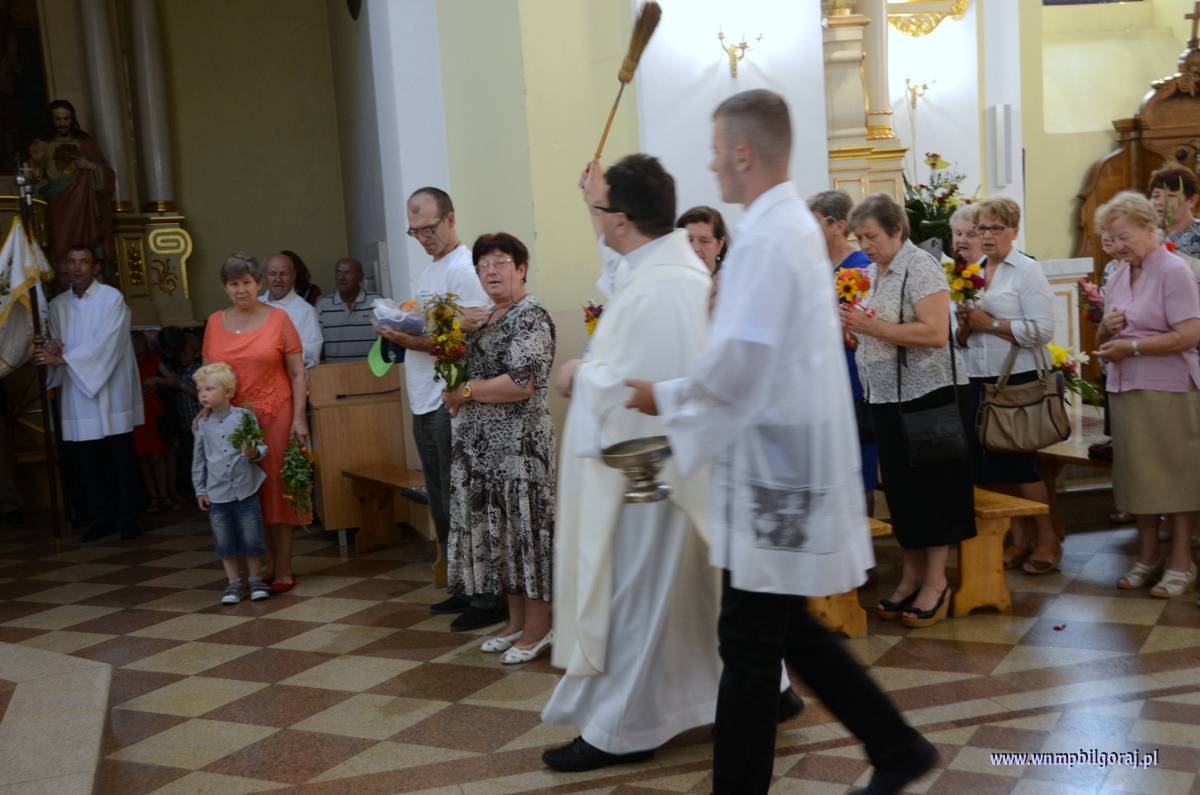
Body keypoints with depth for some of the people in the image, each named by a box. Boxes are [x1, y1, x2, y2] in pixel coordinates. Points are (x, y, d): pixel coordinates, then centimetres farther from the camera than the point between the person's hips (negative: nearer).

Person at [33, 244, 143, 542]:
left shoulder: (112, 297, -3)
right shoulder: (58, 304, 11)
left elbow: (104, 344, -12)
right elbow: (57, 348, 15)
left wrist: (63, 358, -16)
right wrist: (52, 349, -9)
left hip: (110, 391, -4)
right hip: (76, 393, 4)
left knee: (121, 458, -1)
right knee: (86, 460, 4)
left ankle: (128, 517, 8)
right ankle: (101, 518, 14)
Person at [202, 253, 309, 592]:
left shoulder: (278, 318, 0)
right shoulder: (215, 322, 9)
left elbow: (298, 374, -1)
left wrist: (299, 418, -8)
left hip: (275, 416, -3)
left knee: (277, 489, 1)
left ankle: (283, 570, 8)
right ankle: (267, 564, 18)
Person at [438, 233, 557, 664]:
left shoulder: (530, 316, -12)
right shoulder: (489, 317, 15)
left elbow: (522, 383, -23)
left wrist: (465, 392, -14)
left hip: (517, 442, -9)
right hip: (483, 444, 9)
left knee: (523, 527, -1)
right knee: (498, 528, 12)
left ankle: (538, 628, 10)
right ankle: (516, 621, 23)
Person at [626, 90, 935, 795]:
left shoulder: (765, 239, -18)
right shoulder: (796, 223, 13)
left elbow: (737, 364, -24)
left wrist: (662, 395, -8)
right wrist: (685, 393, 16)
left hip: (773, 471, -10)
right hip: (790, 464, 10)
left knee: (750, 644, 2)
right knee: (789, 629, 19)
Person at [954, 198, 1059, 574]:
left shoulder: (1028, 271, -5)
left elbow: (1042, 330, -16)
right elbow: (959, 339, 17)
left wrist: (989, 323, -15)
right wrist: (965, 325, -6)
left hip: (1019, 380, -6)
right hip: (980, 381, 6)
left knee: (1019, 461, -1)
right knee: (989, 462, 6)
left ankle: (1047, 539, 16)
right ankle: (1020, 538, 20)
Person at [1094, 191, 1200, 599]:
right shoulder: (1118, 274, 12)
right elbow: (1103, 338, 20)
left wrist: (1132, 346, -17)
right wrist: (1107, 328, -3)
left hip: (1167, 388, -7)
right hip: (1124, 387, 7)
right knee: (1138, 473, 11)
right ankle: (1148, 555, 22)